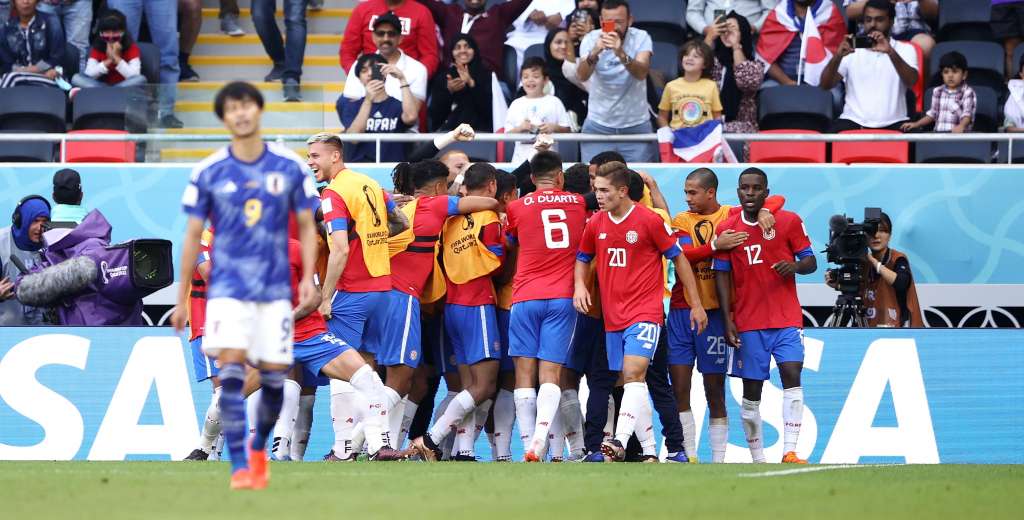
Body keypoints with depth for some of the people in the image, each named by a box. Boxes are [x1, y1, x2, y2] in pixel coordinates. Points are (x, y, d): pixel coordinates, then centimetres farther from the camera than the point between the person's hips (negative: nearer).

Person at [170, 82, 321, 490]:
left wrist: (308, 277, -5)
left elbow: (306, 226, 9)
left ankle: (259, 448, 29)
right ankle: (240, 467, -13)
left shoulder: (290, 167, 3)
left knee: (274, 376, 2)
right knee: (231, 371, -15)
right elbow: (193, 235, 7)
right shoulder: (208, 172, 1)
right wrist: (182, 299, 8)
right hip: (228, 287, -1)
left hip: (276, 289, 1)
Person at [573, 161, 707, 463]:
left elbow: (678, 258, 0)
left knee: (634, 374, -22)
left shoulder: (649, 220, -8)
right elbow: (583, 258, 22)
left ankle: (619, 442, -34)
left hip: (645, 312, -6)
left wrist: (696, 305, 2)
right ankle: (649, 450, 18)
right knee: (631, 382, 9)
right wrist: (579, 285, 0)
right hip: (613, 316, 6)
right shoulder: (595, 223, 6)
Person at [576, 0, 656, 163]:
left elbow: (641, 73, -26)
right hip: (598, 126, 0)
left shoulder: (641, 38, -9)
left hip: (636, 125, 0)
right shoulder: (591, 39, -8)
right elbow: (582, 76, -24)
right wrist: (594, 53, -44)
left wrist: (621, 54, -45)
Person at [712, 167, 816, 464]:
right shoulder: (726, 230, 3)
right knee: (751, 389, 1)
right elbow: (722, 276, 3)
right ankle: (757, 460, 8)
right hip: (748, 323, 1)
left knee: (791, 375, -17)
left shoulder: (789, 222, 1)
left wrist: (795, 266, -19)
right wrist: (728, 321, -5)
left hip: (786, 318, -1)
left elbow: (810, 262, 6)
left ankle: (789, 453, -19)